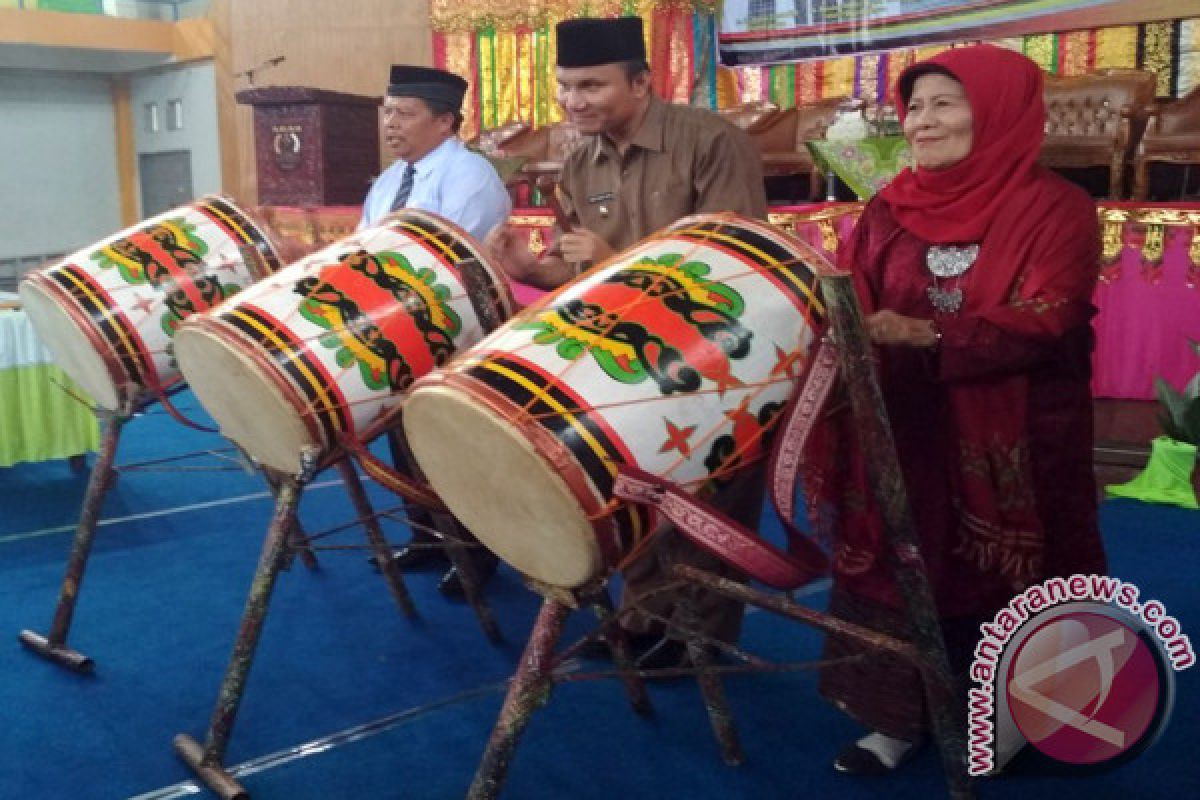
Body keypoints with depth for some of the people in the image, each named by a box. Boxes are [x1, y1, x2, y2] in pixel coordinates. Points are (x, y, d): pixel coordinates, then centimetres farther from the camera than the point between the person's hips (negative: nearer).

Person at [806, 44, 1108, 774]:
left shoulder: (1057, 209, -6)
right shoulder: (888, 211, 7)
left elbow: (1045, 322, -17)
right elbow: (850, 305, 3)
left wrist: (930, 337, -29)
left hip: (1007, 442, -3)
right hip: (900, 433, 3)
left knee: (1001, 576, 9)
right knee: (899, 564, 7)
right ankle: (902, 715, 23)